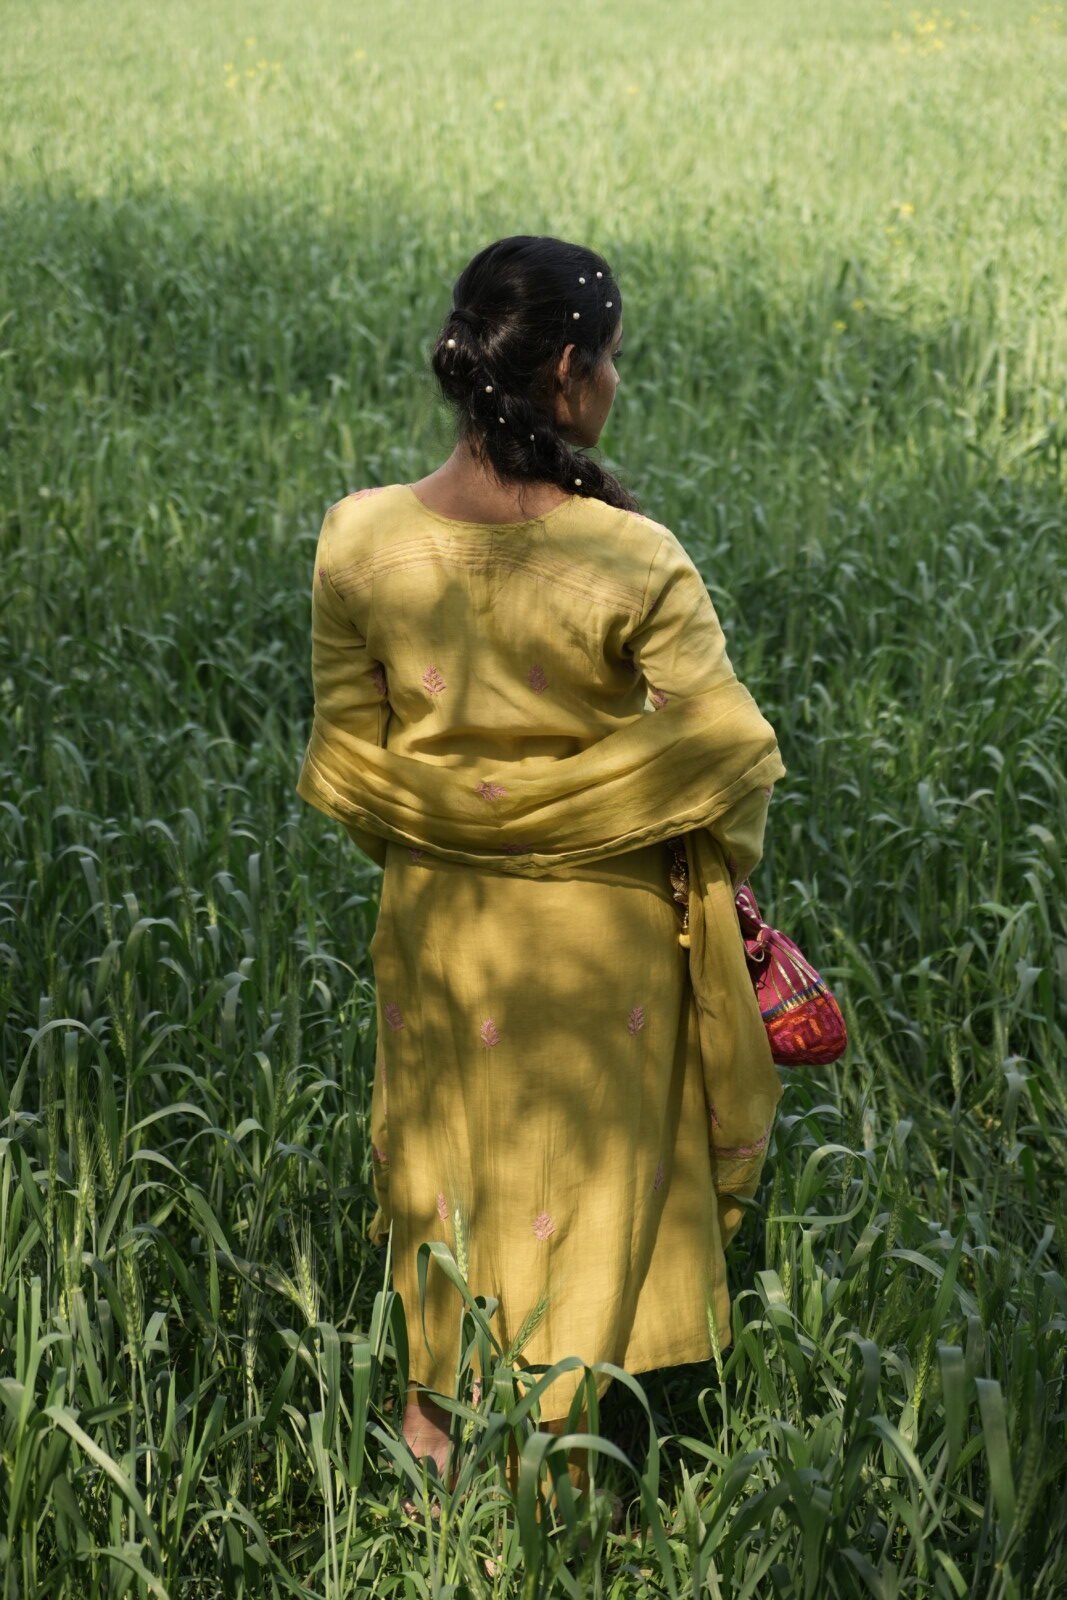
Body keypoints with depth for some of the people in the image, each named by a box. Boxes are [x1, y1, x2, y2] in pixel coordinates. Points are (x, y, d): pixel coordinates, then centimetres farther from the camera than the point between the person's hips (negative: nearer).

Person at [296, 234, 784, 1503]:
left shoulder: (359, 540, -13)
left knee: (445, 1166, 23)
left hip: (438, 920, 3)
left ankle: (432, 1428, 36)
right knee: (583, 1182, 15)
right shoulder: (634, 563, -23)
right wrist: (721, 875, 3)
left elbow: (345, 766, -4)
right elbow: (729, 760, -17)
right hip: (604, 927, -3)